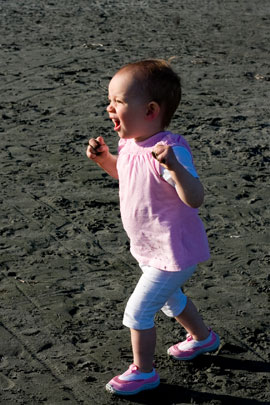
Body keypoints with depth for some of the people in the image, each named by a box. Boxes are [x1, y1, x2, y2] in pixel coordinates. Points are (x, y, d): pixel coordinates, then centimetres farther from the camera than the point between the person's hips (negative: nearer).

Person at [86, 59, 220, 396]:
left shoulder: (170, 151, -31)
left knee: (138, 310, -1)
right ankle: (202, 337, 55)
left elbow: (195, 198, -40)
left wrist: (174, 166, -55)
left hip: (174, 253, -9)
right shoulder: (131, 144, -4)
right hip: (152, 249, 9)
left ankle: (143, 371, 21)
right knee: (169, 298, 30)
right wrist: (103, 158, 1)